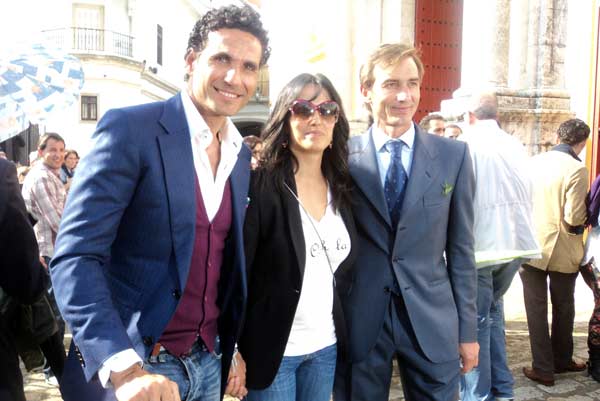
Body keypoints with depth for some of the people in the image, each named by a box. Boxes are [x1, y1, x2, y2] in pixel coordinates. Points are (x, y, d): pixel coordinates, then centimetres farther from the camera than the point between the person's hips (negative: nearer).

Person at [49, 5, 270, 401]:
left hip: (209, 362, 6)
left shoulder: (241, 154, 6)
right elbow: (75, 256, -20)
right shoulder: (130, 128, -14)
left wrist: (232, 347, 13)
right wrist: (125, 368, -29)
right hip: (132, 363, -6)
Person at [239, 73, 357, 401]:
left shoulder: (341, 188, 3)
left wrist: (342, 329, 7)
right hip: (271, 348, -5)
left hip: (326, 345, 5)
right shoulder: (259, 186, -14)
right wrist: (233, 352, -15)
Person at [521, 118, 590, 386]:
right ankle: (562, 361, 34)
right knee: (563, 308, 18)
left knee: (536, 308, 9)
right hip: (563, 251, -2)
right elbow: (574, 218, -19)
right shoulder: (577, 169, -15)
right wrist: (586, 216, 1)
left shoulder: (533, 162, -1)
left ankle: (543, 369, 14)